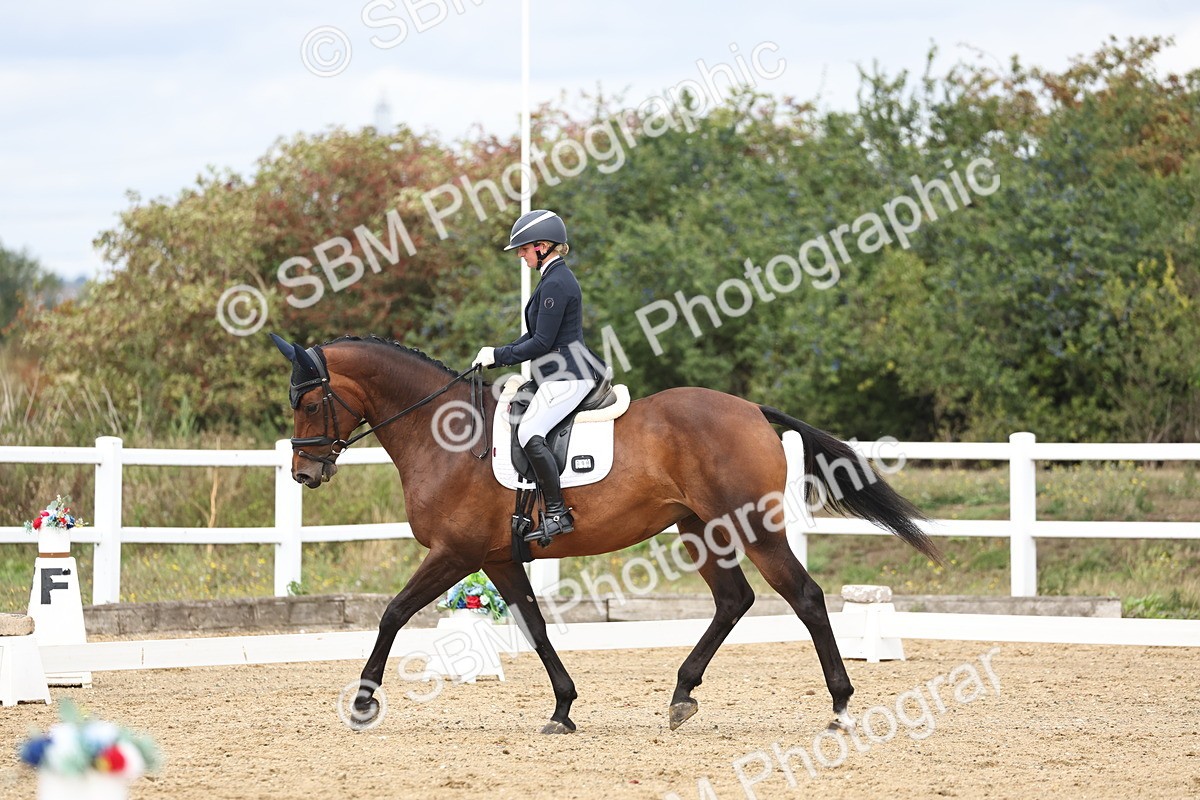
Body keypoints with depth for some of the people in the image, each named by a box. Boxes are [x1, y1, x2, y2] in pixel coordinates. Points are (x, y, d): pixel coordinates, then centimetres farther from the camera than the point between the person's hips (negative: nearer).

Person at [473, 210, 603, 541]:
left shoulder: (556, 284, -16)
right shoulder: (556, 278, 17)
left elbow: (542, 343, -18)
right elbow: (536, 337, 21)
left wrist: (498, 356, -9)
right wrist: (496, 355, 12)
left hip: (567, 377, -11)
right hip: (559, 375, 11)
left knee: (529, 433, -22)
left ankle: (557, 514, -22)